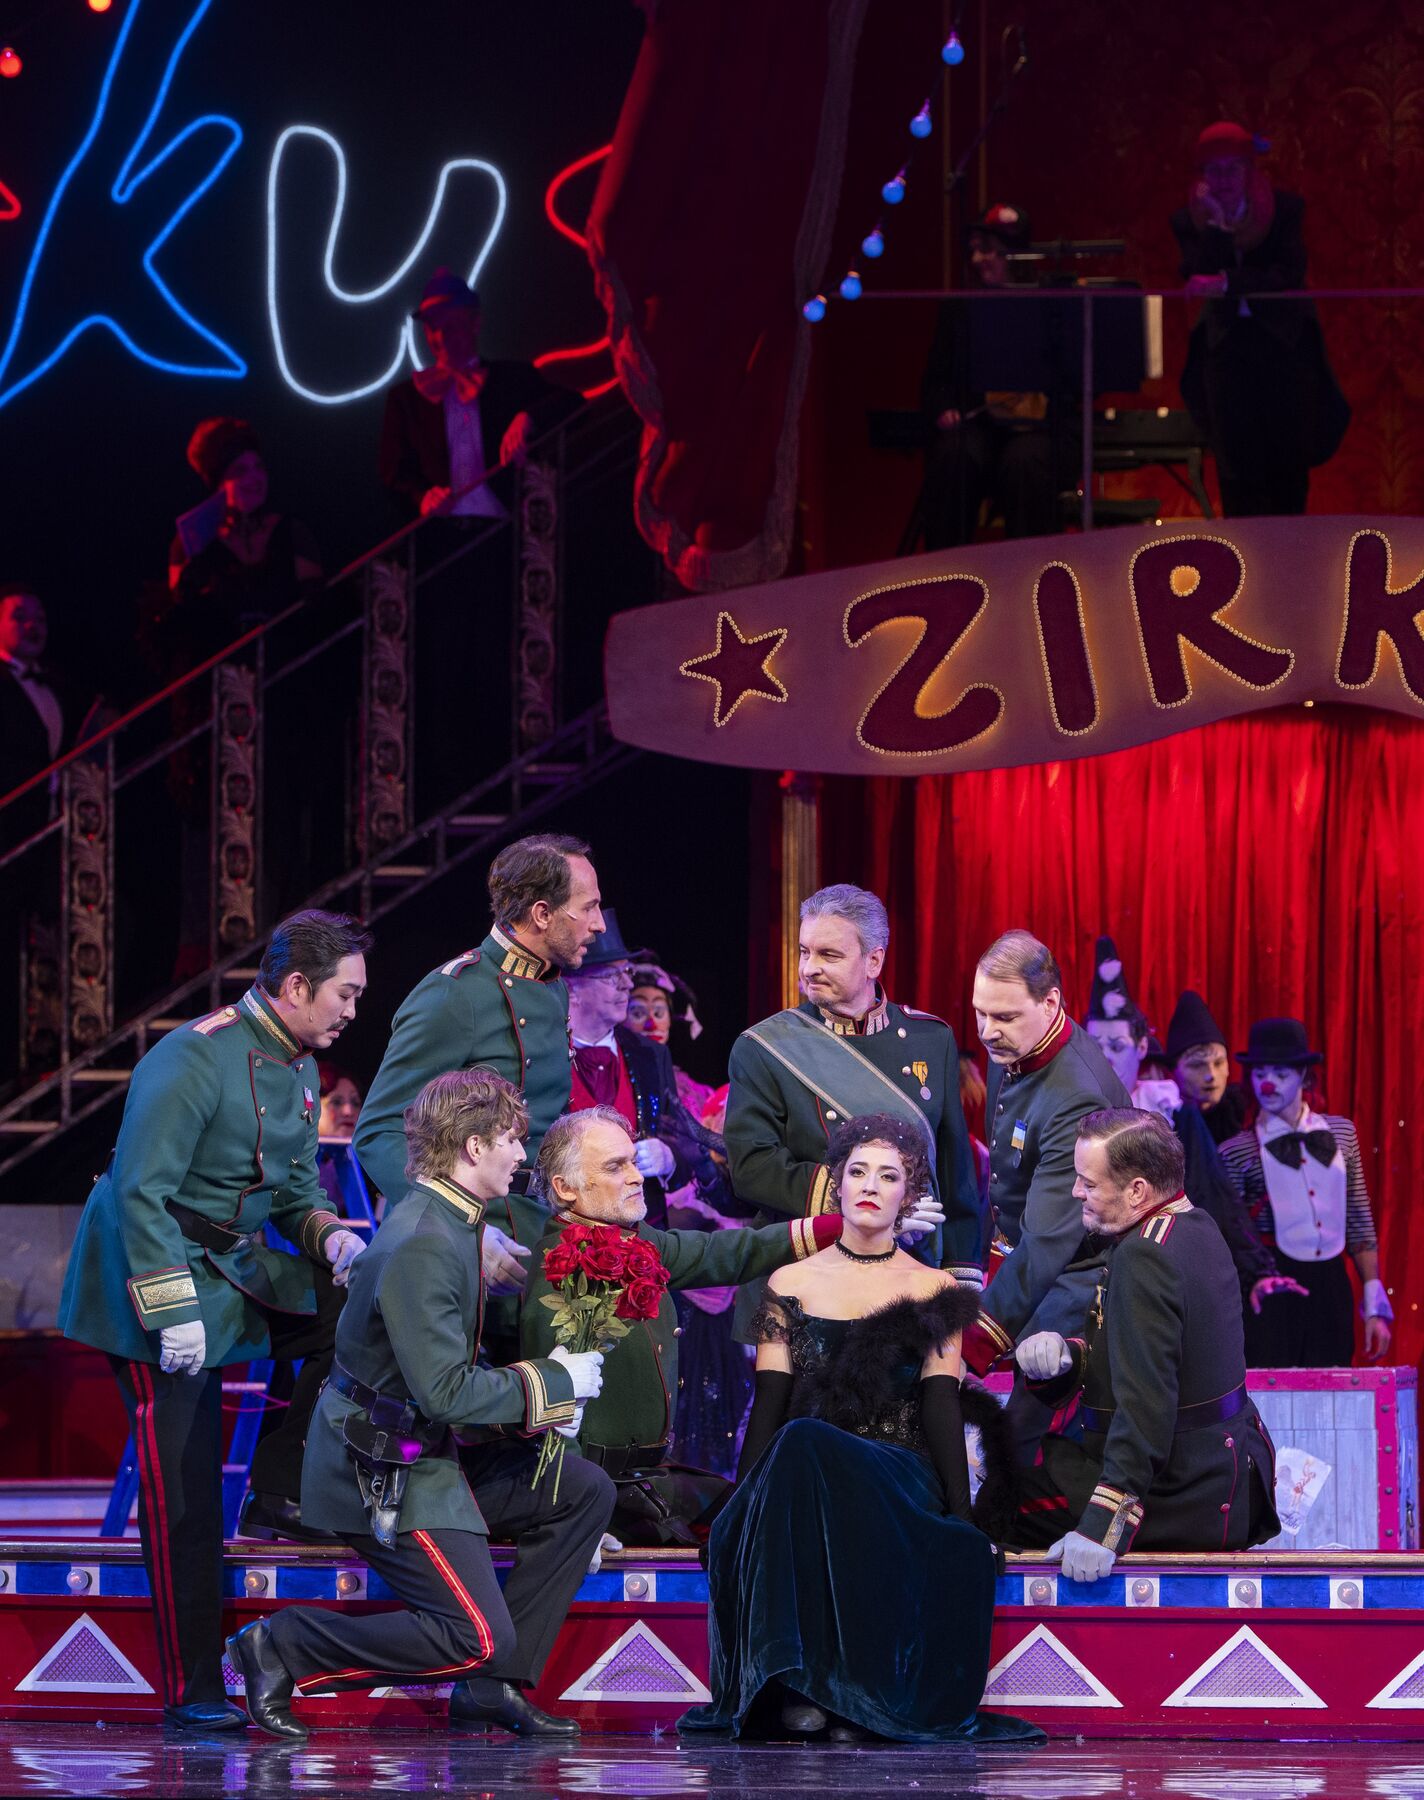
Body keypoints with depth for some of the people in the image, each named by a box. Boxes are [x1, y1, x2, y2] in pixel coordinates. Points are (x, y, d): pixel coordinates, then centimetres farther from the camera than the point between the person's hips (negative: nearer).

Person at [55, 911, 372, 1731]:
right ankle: (191, 1692, -5)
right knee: (185, 1491, -8)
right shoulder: (194, 1059, -20)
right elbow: (142, 1192, -24)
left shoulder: (299, 1069, 8)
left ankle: (282, 1492, 1)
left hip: (240, 1264, 8)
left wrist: (326, 1231, -5)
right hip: (158, 1272, -8)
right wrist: (173, 1310, -27)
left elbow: (294, 1187, 18)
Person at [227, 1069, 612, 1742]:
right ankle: (281, 1649, -6)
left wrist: (541, 1406, 5)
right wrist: (553, 1383, -14)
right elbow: (446, 1391, -26)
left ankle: (492, 1687, 9)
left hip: (429, 1454, 10)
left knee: (584, 1493, 10)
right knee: (479, 1637, -17)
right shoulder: (423, 1245, -22)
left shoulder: (451, 1226, 11)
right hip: (384, 1477, -10)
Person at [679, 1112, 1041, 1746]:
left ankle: (855, 1689, -39)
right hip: (800, 1470, 1)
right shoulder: (791, 1284, 17)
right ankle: (799, 1684, -38)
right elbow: (768, 1403, 9)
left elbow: (941, 1404, 6)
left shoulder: (933, 1291, 15)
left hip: (899, 1471, -1)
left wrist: (960, 1515, -7)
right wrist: (745, 1500, -6)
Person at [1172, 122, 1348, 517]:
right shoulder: (1191, 221, 0)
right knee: (1236, 462, -3)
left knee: (1289, 459, 2)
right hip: (1228, 346, 1)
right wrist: (1215, 226, -22)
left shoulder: (1285, 209, -5)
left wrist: (1227, 284, -26)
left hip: (1283, 340, -1)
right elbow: (1200, 283, -13)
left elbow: (1290, 275, -16)